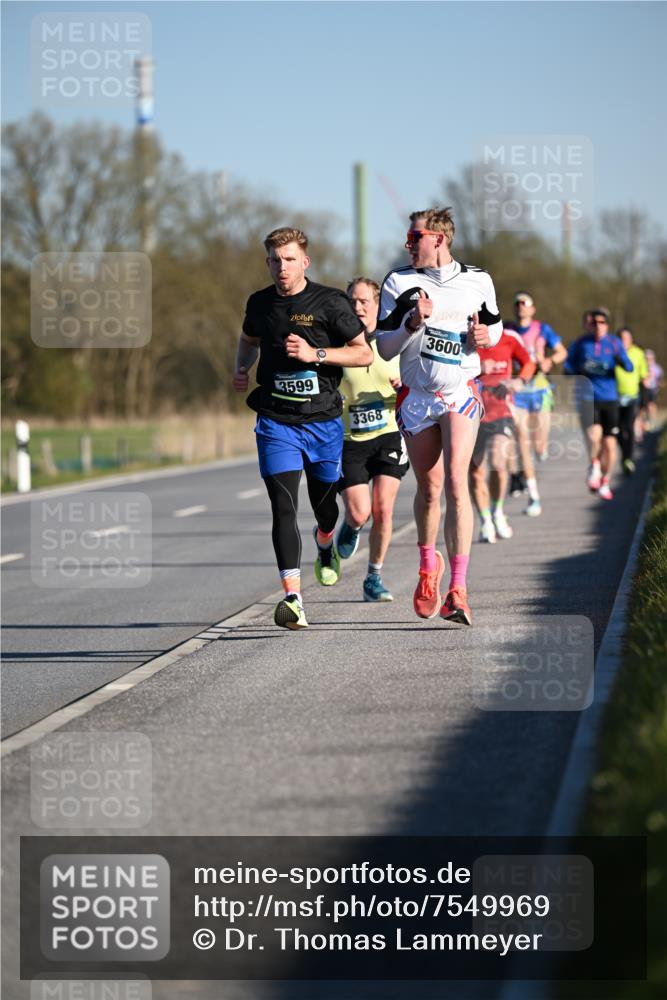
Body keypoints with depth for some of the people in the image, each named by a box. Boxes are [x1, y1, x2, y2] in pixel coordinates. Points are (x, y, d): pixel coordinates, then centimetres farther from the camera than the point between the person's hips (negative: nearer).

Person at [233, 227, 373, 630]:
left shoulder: (330, 302, -5)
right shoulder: (260, 303, 5)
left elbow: (364, 353, -4)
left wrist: (315, 354, -17)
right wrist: (242, 368, 6)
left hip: (323, 419, -1)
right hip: (276, 422, 1)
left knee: (324, 502, 14)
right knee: (284, 506, -14)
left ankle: (325, 543, 52)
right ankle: (293, 598, -22)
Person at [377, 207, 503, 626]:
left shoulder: (477, 281, 3)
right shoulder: (399, 283, 1)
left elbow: (494, 325, 19)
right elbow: (384, 348, 0)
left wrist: (486, 335, -4)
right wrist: (413, 323, -18)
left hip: (461, 392, -2)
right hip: (416, 397, 2)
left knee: (456, 482, -16)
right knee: (429, 488, 8)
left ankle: (458, 590, -20)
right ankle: (429, 563, 37)